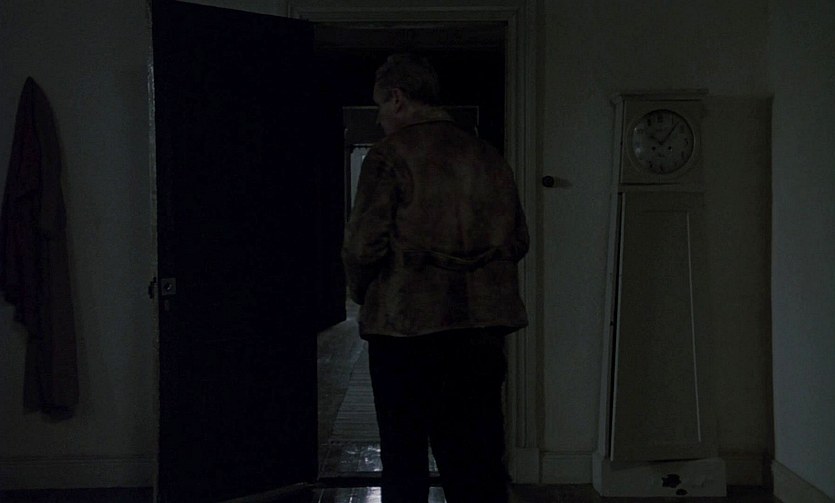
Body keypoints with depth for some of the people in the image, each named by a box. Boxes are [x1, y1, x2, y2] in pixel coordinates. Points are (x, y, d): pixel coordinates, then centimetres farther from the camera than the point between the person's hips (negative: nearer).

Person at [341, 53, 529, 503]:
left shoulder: (389, 155, -7)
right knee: (479, 454, 10)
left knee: (404, 455, 8)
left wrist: (362, 295, 6)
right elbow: (519, 241, 13)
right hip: (483, 326, 5)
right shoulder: (488, 157, 10)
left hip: (407, 326, -5)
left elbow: (363, 244, -11)